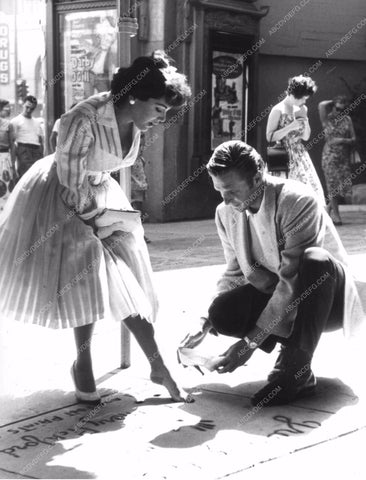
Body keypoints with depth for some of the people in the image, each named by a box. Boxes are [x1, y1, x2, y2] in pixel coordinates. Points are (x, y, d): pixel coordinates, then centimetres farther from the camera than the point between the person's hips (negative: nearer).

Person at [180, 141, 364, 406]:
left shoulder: (298, 200, -25)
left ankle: (297, 370, -25)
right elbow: (235, 274, 7)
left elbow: (293, 279, -28)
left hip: (327, 300, -4)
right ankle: (293, 345, -1)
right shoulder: (226, 213, -4)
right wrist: (206, 322, -9)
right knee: (223, 312, -24)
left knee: (315, 260, -38)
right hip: (271, 296, 5)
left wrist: (251, 342, -30)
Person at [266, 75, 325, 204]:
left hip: (301, 155, 7)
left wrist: (305, 119, -2)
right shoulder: (278, 110, -9)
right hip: (286, 157, -7)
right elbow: (270, 137, -13)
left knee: (313, 188, 2)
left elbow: (306, 137, 13)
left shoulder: (301, 109, 10)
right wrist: (290, 127, -19)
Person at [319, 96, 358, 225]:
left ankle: (328, 209, 22)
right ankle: (336, 215, 3)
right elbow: (322, 105, -20)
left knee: (344, 185, 2)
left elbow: (353, 139, 5)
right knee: (333, 185, -5)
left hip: (344, 157, 4)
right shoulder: (327, 119, -1)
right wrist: (333, 102, -2)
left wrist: (343, 140, -14)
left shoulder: (347, 120, 7)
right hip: (330, 156, -4)